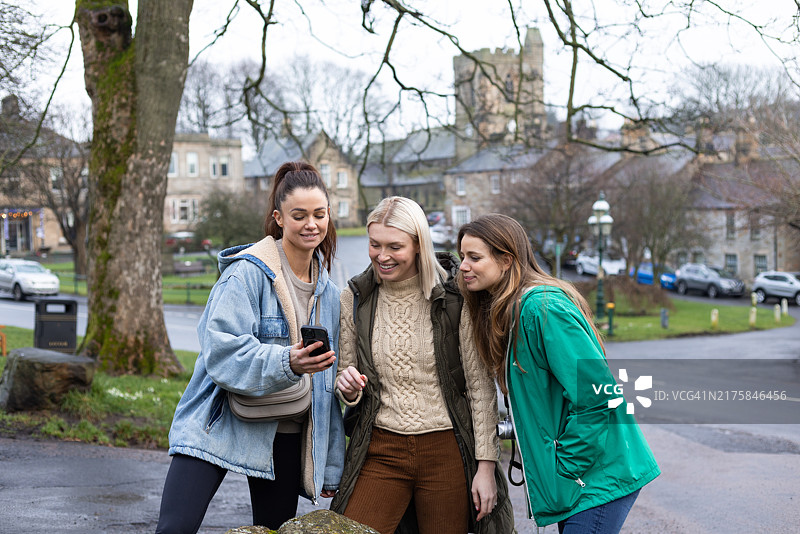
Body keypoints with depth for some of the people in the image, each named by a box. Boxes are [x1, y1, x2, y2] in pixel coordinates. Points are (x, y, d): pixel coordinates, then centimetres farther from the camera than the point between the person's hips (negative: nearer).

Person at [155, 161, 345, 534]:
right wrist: (286, 362, -35)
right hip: (220, 425, -5)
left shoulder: (328, 292, 10)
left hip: (284, 435, 6)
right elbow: (222, 351, -20)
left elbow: (329, 382, 15)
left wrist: (331, 466, 15)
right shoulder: (247, 272, -10)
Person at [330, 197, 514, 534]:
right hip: (381, 450, 3)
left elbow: (481, 386, -5)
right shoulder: (355, 299, 3)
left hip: (446, 451, -2)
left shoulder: (455, 297, -7)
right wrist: (348, 388, -11)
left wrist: (486, 466, -8)